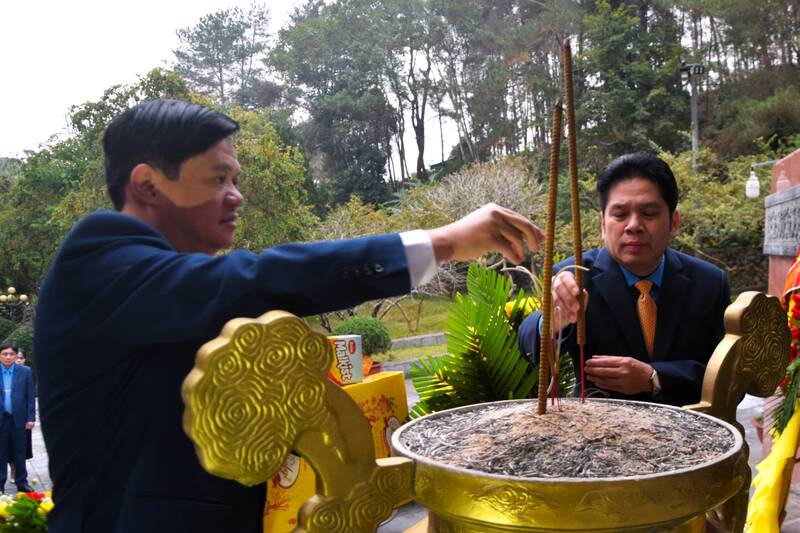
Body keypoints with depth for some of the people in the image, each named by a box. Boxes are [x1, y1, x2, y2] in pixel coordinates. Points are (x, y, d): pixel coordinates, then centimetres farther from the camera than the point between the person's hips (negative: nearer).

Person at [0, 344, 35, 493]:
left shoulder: (25, 372, 0)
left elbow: (30, 397, 1)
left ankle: (22, 482, 17)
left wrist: (31, 418, -4)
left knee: (19, 453, 8)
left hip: (18, 418, 0)